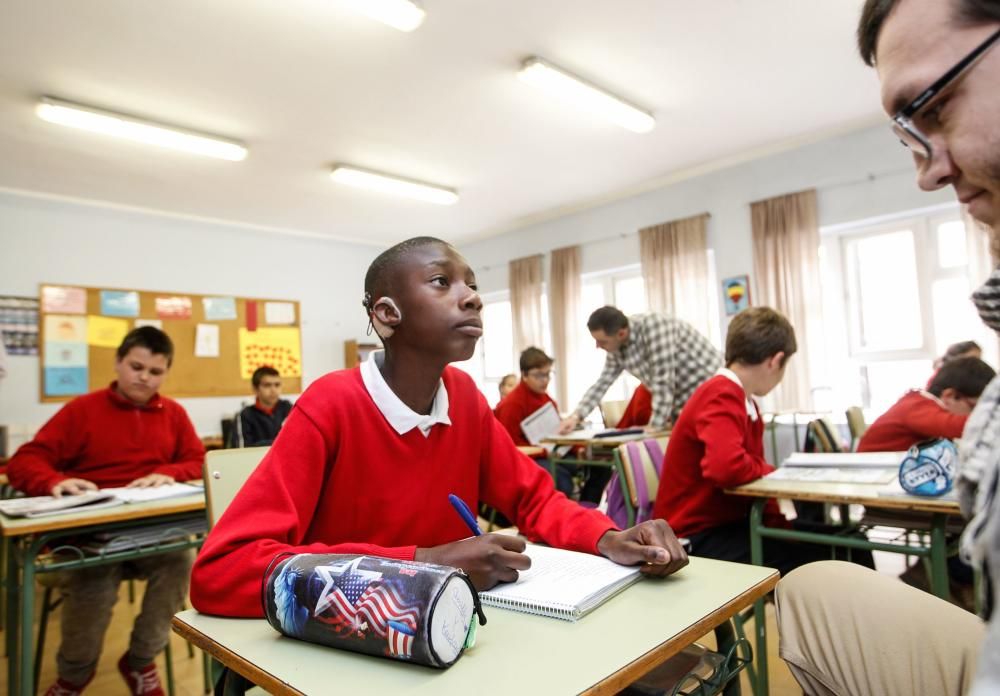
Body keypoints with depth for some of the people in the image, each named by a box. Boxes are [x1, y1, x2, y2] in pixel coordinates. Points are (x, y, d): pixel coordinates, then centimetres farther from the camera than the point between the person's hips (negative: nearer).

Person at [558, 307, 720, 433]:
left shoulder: (654, 328, -29)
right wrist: (577, 415, -6)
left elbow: (663, 382, -30)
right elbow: (603, 382, 4)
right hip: (681, 399, 7)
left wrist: (654, 428, -26)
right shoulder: (617, 348, -5)